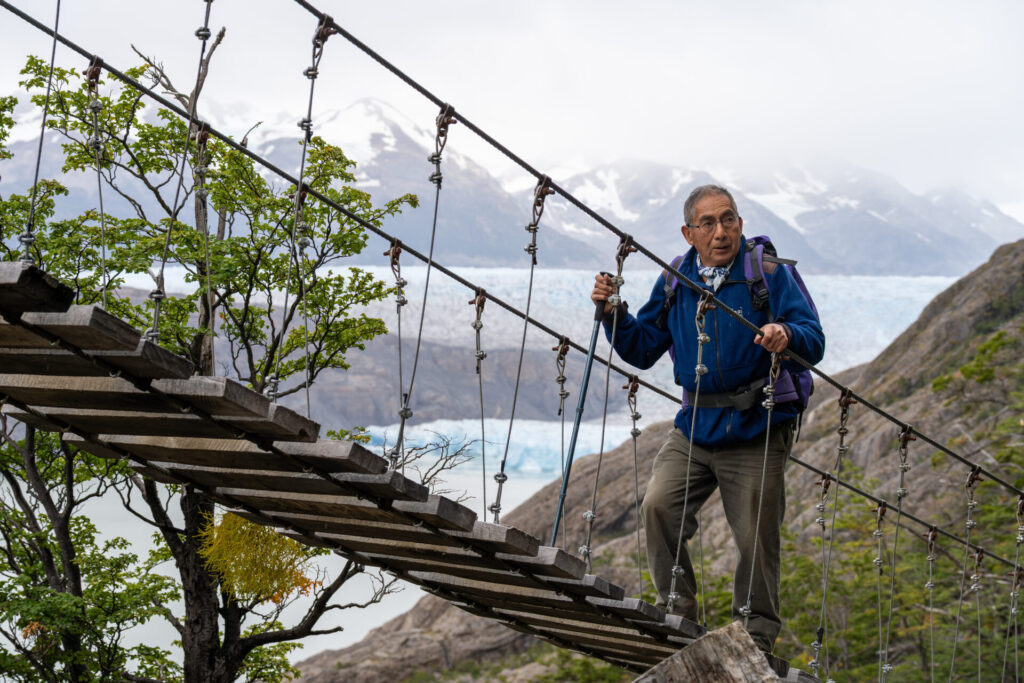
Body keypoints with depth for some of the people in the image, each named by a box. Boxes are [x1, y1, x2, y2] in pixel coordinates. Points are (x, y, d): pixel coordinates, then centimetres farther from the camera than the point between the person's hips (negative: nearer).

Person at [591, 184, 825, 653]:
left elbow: (813, 340, -12)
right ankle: (677, 613, 2)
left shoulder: (767, 274, -5)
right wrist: (613, 313, -4)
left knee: (756, 539, 1)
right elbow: (642, 350, 12)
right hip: (694, 427, 4)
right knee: (658, 505, -14)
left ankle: (757, 637, 20)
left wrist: (786, 335, -34)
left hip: (756, 435, -3)